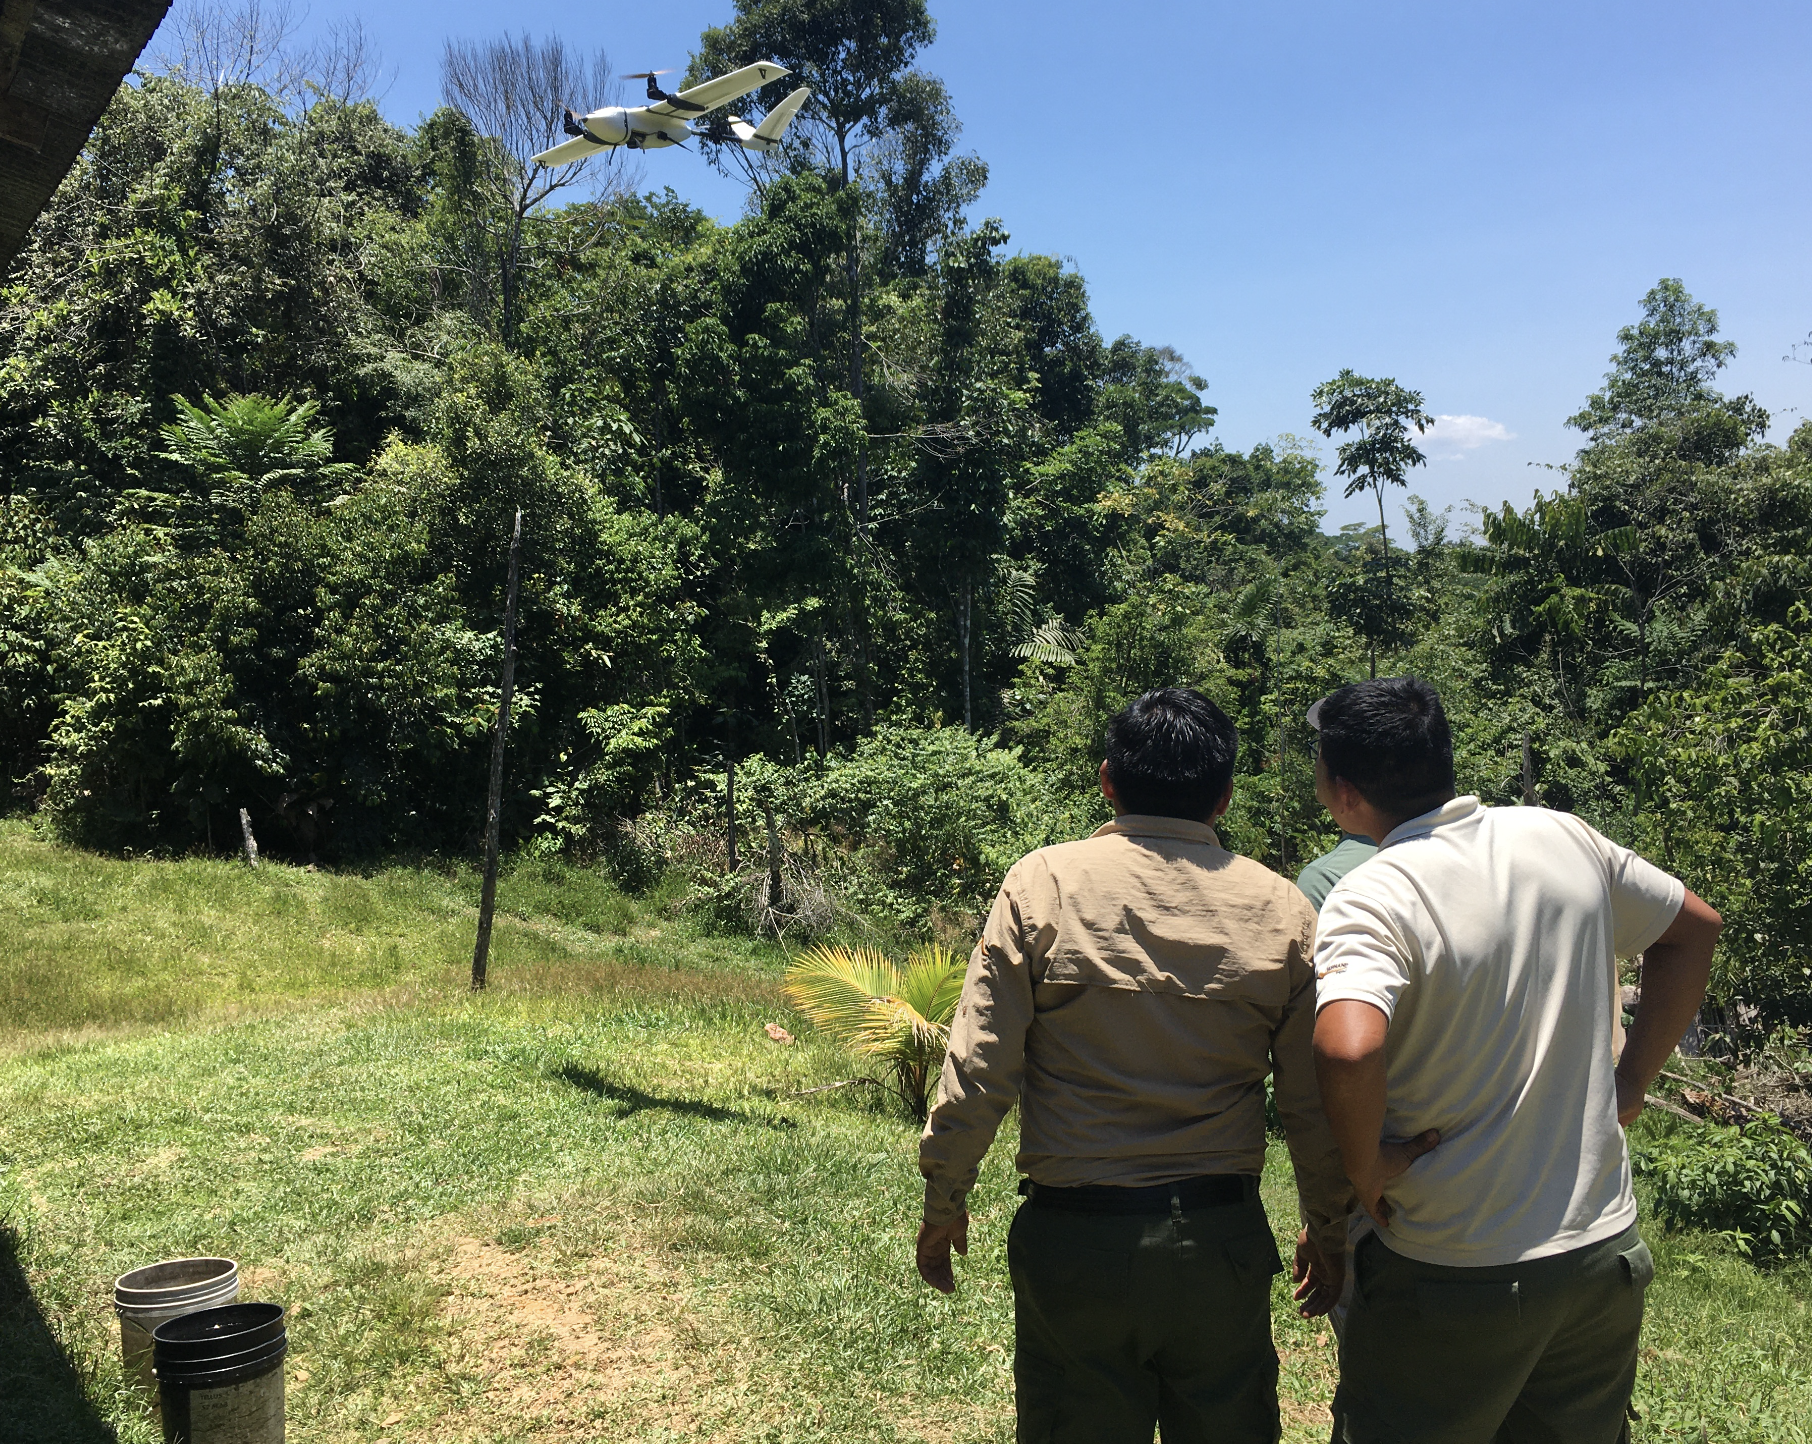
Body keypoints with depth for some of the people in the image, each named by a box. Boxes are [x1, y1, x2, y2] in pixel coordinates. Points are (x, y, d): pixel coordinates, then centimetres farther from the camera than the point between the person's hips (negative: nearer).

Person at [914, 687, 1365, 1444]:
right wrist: (1328, 1232, 16)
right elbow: (1314, 1104, 1)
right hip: (1221, 1240, 2)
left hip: (1073, 1238, -1)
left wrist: (943, 1199, 5)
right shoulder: (1282, 911, -3)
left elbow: (978, 1069, -9)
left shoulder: (1043, 884, -8)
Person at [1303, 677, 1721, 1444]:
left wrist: (1365, 1167, -18)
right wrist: (1630, 1084, 14)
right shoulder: (1562, 837, 0)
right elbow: (1693, 929, 15)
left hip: (1454, 1277, -5)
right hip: (1607, 1254, 6)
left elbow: (1349, 1049, -37)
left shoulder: (1370, 898, -20)